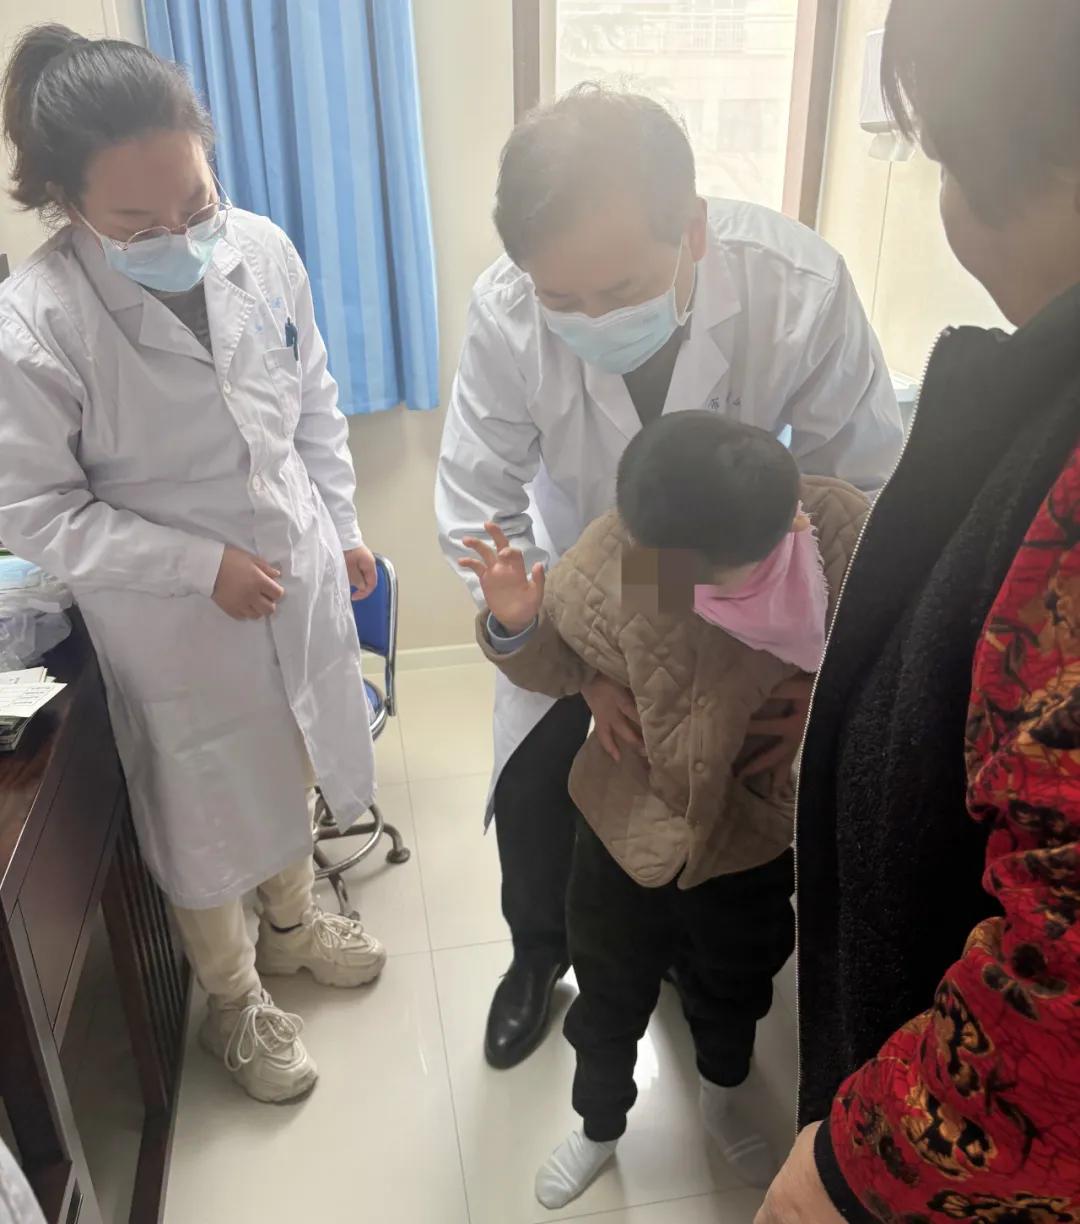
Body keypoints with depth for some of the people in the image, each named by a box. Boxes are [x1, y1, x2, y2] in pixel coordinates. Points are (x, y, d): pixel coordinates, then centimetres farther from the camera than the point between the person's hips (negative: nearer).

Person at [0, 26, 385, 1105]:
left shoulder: (260, 250, -11)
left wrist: (342, 528, 6)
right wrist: (203, 565, -20)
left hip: (302, 580, 5)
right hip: (176, 624, -4)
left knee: (288, 766, 25)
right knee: (206, 813, 15)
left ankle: (291, 924, 55)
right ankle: (232, 1001, 43)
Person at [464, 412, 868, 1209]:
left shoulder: (837, 523, -25)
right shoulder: (610, 567, -28)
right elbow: (558, 665, -9)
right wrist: (514, 627, -30)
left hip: (753, 827, 2)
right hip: (632, 821, -1)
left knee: (735, 986, 28)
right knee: (610, 994, 21)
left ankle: (727, 1098, 63)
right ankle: (600, 1124, 54)